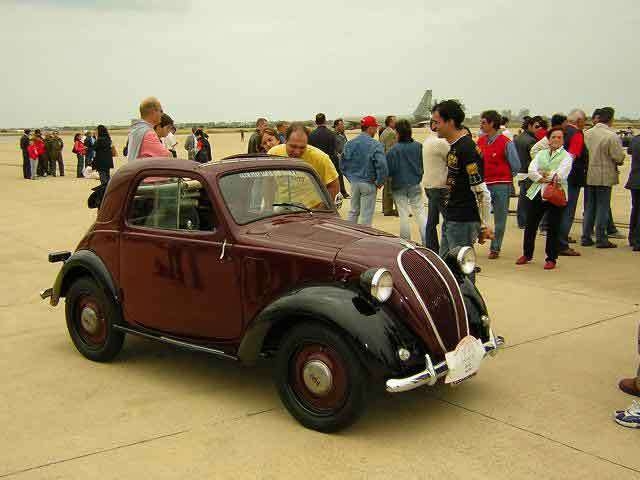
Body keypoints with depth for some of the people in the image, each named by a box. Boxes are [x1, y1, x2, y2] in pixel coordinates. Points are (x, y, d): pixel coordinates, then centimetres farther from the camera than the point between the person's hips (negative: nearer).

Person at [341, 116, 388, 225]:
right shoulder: (376, 145, -15)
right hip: (368, 184, -5)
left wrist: (350, 177, 16)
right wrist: (380, 182, -9)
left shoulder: (349, 144, 3)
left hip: (354, 182, 5)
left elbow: (343, 165, 8)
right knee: (366, 214, 4)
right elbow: (382, 166, -22)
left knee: (353, 210, 18)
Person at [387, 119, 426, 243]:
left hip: (399, 186, -3)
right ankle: (426, 242, 6)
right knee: (420, 212, 9)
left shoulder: (394, 149, -16)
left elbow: (389, 169, -13)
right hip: (415, 184, 3)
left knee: (403, 215, 6)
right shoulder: (418, 147, -5)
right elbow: (424, 164, 4)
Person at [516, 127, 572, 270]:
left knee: (553, 228, 0)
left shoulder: (566, 156, 2)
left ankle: (551, 259, 11)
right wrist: (541, 178, -12)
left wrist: (546, 175, -11)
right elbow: (531, 170, 1)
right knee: (530, 225, 9)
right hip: (537, 192, 4)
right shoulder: (541, 154, 15)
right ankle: (527, 254, 25)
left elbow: (562, 172, -15)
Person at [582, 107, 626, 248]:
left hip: (588, 176, 5)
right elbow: (619, 157, -14)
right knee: (602, 207, 3)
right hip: (604, 176, -5)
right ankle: (601, 239, 6)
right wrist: (618, 162, 6)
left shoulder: (587, 133, -1)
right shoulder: (611, 136, -16)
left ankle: (586, 237, 17)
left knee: (589, 207, 14)